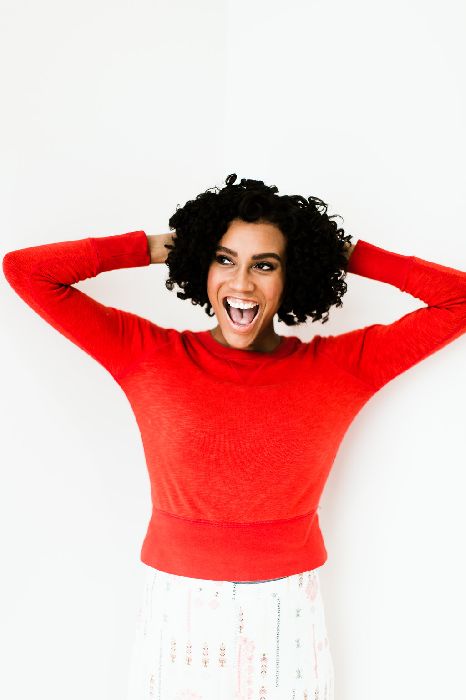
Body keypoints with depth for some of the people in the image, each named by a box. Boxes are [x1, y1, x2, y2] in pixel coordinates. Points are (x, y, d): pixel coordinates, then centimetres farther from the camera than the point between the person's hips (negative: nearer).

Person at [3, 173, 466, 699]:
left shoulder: (342, 366, -5)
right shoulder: (147, 355, -6)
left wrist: (347, 255, -4)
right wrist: (149, 248, -6)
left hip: (288, 620, 1)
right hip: (178, 615, 0)